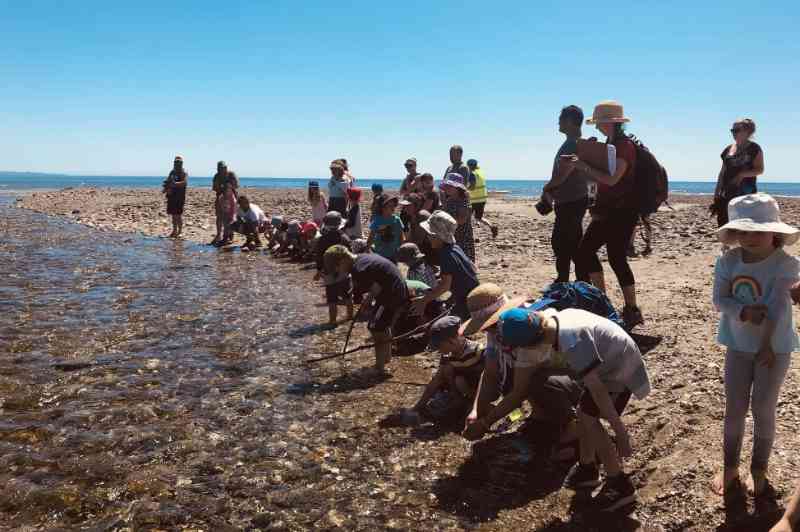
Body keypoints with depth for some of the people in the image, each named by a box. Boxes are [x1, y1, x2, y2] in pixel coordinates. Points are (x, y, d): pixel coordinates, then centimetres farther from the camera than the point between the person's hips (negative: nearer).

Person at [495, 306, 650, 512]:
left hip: (621, 370, -9)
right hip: (611, 362, 9)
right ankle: (587, 468, 32)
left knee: (590, 422, -9)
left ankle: (620, 485, 4)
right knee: (584, 413, 13)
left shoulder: (572, 343, -34)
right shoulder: (556, 319, -8)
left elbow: (597, 389, -32)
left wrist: (620, 431, -29)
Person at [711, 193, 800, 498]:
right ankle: (730, 466, 23)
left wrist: (767, 345, -23)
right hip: (738, 345, 3)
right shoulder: (729, 261, -7)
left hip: (774, 347, -3)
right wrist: (744, 312, -28)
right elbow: (719, 299, -10)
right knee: (734, 409, 7)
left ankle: (759, 469, 25)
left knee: (763, 409, 5)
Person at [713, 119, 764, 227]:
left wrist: (742, 174, -21)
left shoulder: (754, 149, -2)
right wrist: (717, 194, 11)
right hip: (726, 194, 5)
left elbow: (760, 170, -5)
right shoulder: (728, 149, 13)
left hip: (745, 194, -5)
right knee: (723, 222, 5)